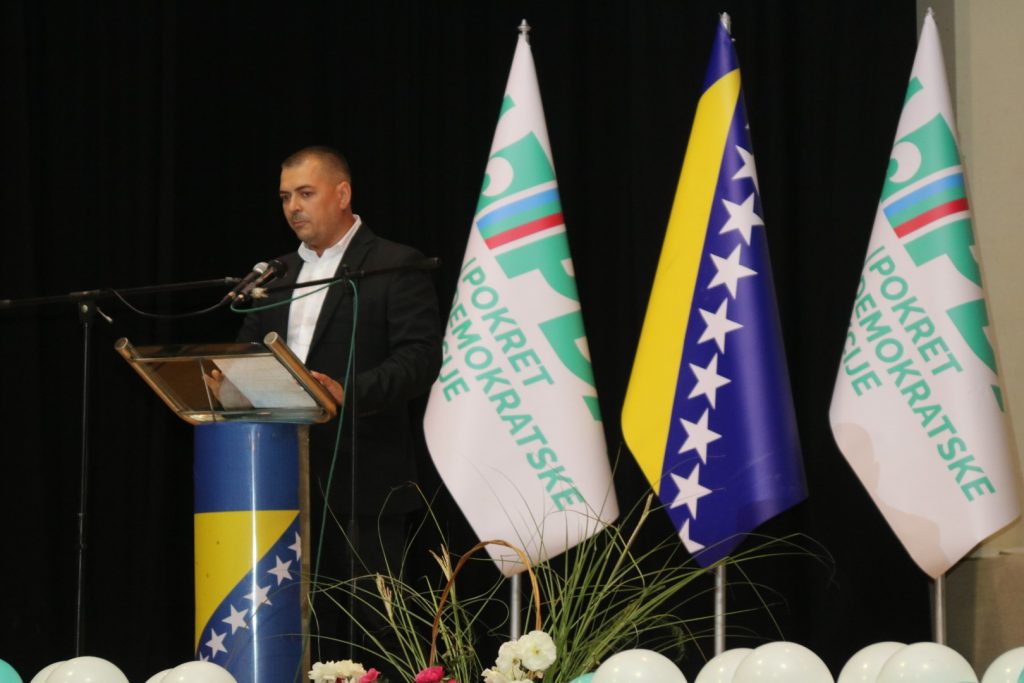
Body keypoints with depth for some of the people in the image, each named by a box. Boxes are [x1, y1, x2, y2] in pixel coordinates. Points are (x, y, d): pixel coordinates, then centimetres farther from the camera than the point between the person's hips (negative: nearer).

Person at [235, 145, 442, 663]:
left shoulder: (395, 268, -2)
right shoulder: (276, 276, 18)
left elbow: (420, 358, -11)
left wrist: (349, 393, -25)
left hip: (360, 479, -5)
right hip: (288, 478, 6)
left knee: (366, 622, -5)